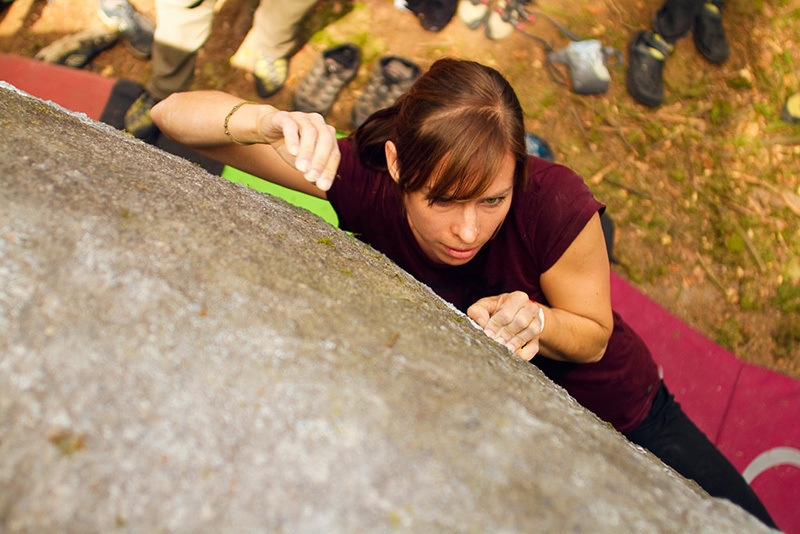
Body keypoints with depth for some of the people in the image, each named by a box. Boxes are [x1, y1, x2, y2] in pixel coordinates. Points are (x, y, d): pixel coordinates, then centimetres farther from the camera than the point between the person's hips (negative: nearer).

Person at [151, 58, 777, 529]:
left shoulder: (555, 204, -34)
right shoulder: (365, 178, -31)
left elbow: (593, 336, -15)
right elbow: (176, 113, -29)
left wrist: (535, 321, -38)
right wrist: (267, 121, -51)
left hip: (616, 414, 0)